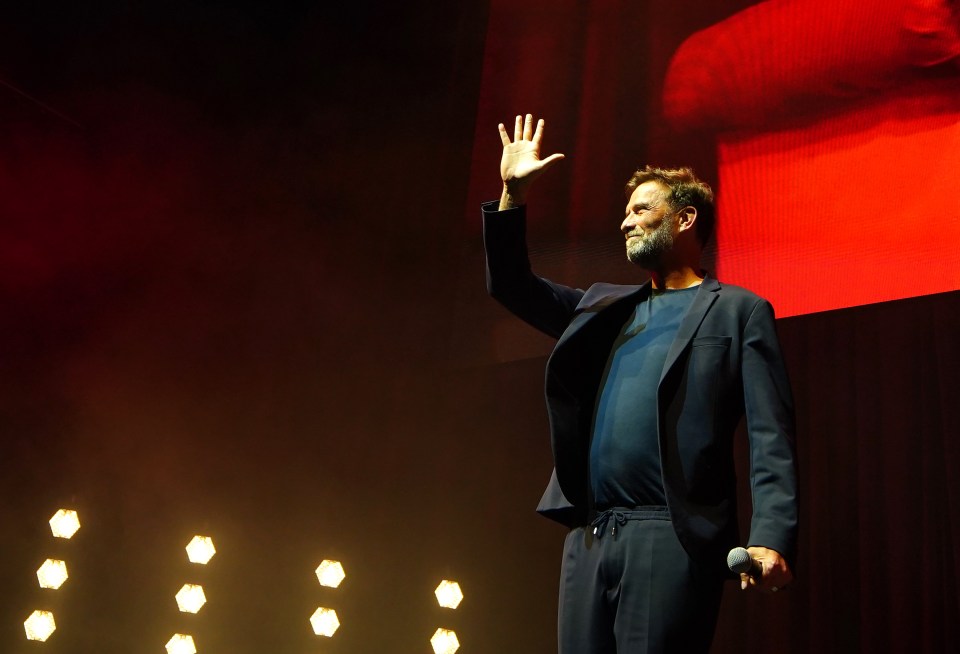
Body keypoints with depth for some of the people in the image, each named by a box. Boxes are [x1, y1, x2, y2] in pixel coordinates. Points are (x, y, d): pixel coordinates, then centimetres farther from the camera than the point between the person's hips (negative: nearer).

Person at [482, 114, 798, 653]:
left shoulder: (738, 310, 6)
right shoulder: (605, 306, 22)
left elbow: (771, 436, -3)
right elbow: (512, 286, 24)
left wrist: (772, 538, -17)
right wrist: (515, 193, 13)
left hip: (673, 537, -5)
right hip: (589, 537, 6)